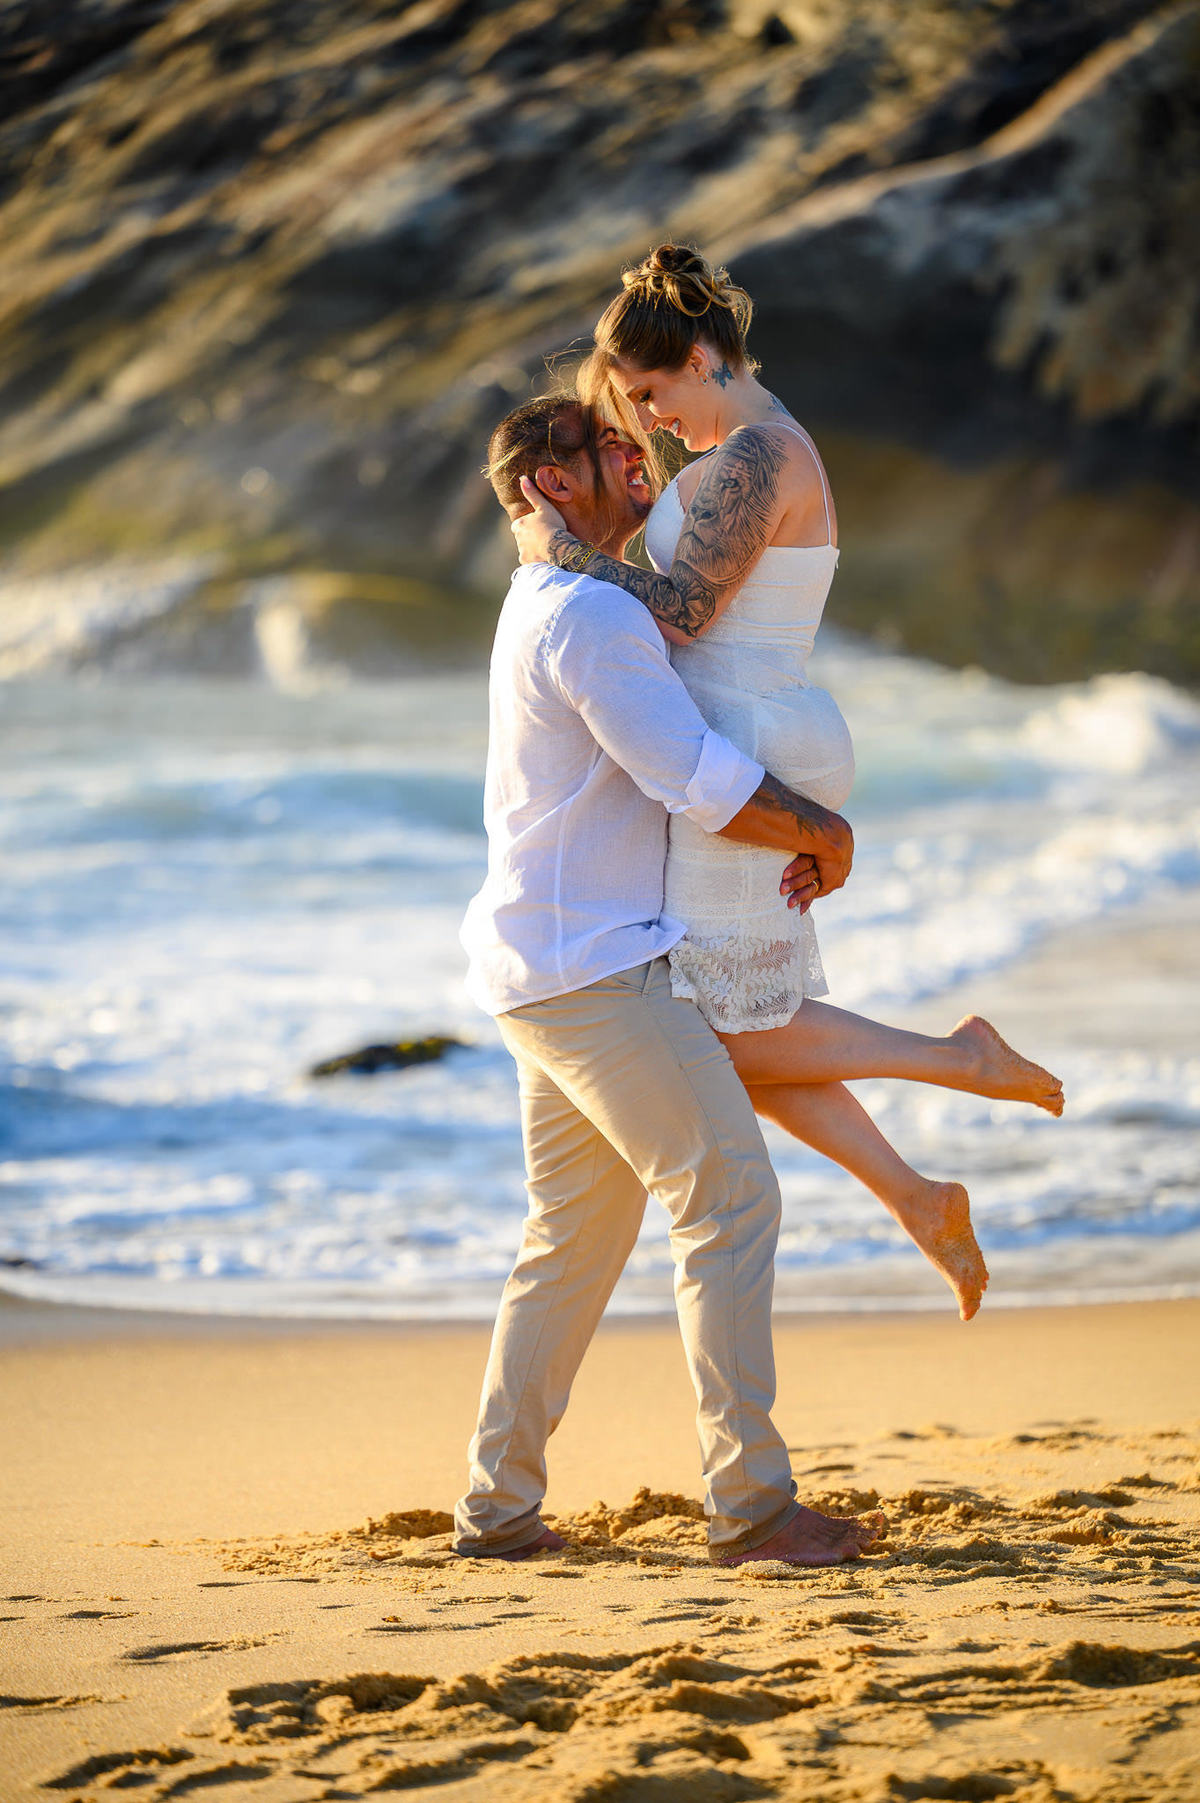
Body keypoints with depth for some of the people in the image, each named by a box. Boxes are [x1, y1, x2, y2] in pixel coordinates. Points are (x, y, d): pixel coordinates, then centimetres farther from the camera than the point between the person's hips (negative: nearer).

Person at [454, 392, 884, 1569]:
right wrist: (824, 835, -4)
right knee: (728, 1200, -10)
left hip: (552, 975, 11)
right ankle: (749, 1502, -11)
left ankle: (498, 1506, 17)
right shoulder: (586, 614, -14)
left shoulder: (567, 609, 20)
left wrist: (802, 832, 3)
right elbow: (698, 784, -20)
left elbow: (689, 764, 21)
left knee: (578, 1232, 14)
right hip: (591, 965, -11)